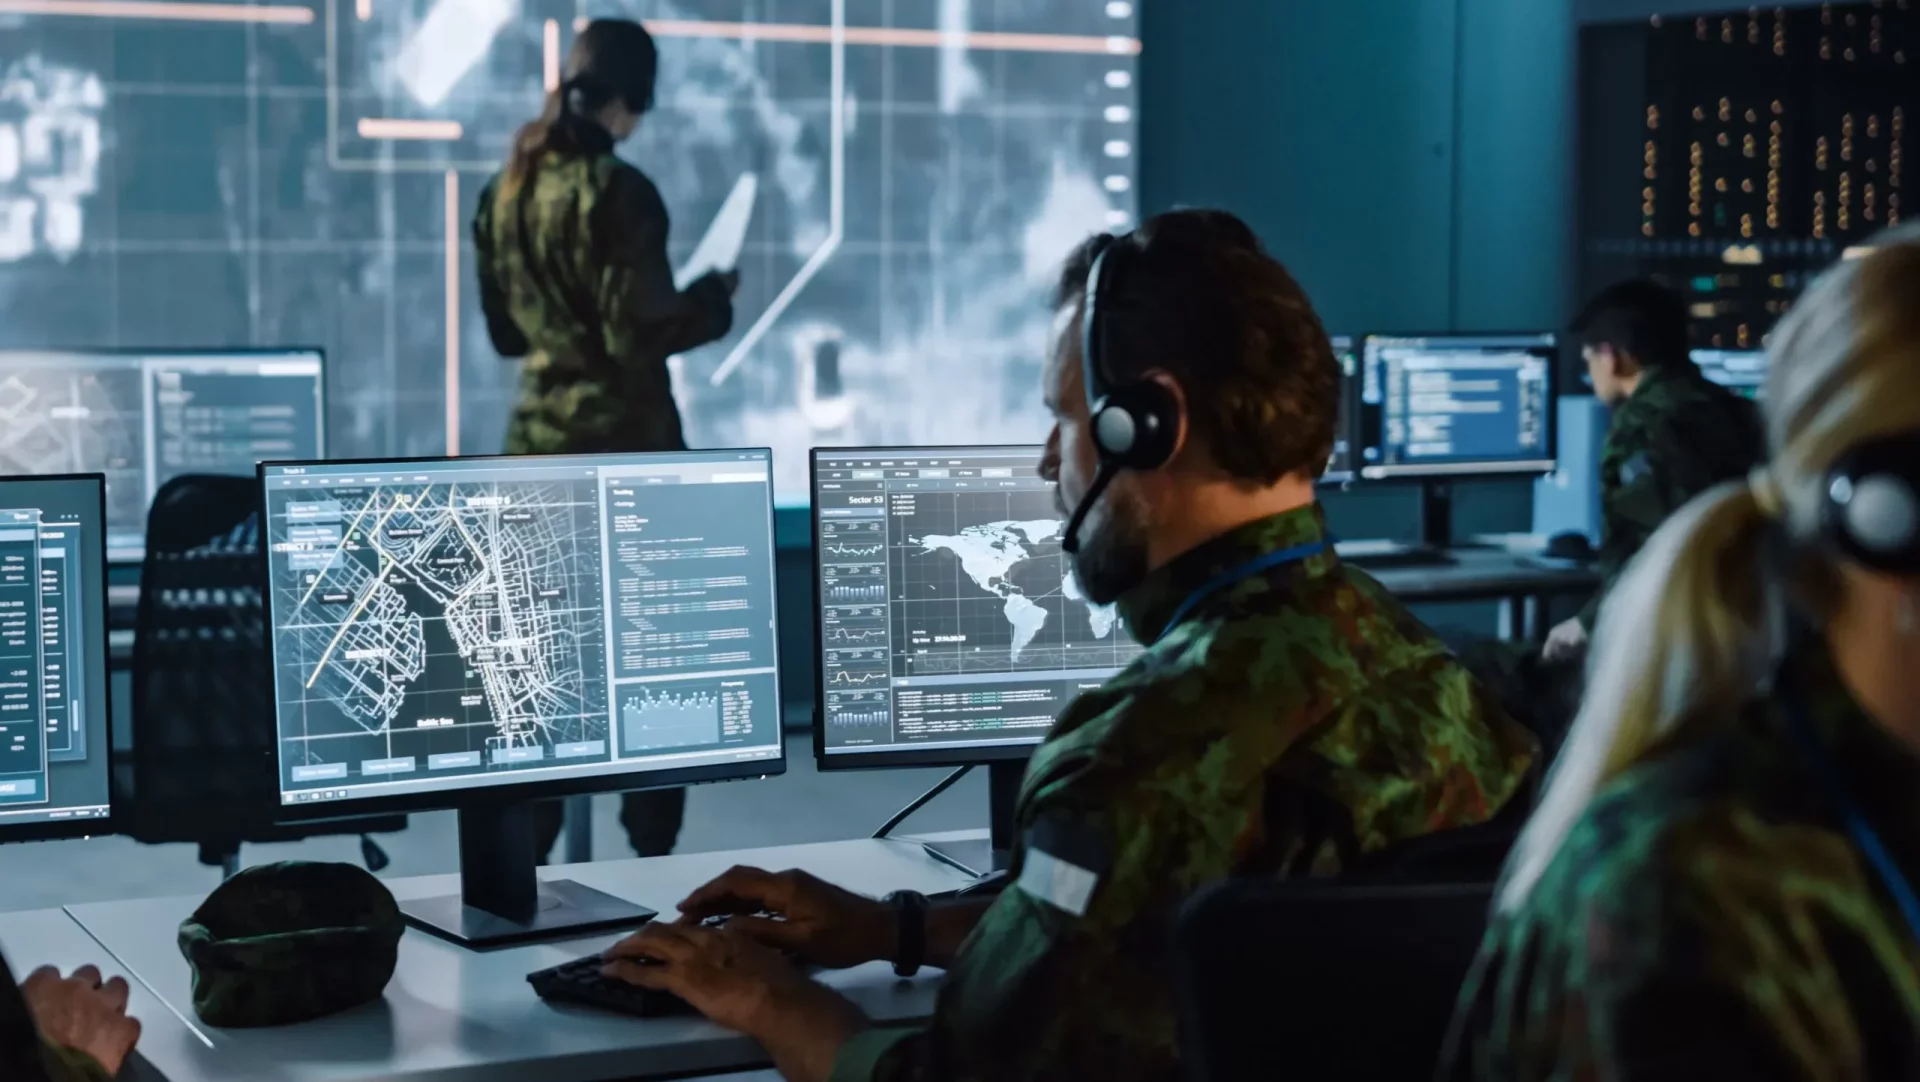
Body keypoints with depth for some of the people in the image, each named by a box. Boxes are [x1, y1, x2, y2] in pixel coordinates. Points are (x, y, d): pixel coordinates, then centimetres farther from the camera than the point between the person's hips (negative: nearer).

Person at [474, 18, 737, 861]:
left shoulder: (503, 191, 7)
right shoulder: (617, 191, -15)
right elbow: (639, 334, -16)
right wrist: (712, 300, -1)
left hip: (537, 442, 6)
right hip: (624, 443, -6)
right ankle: (651, 849, 9)